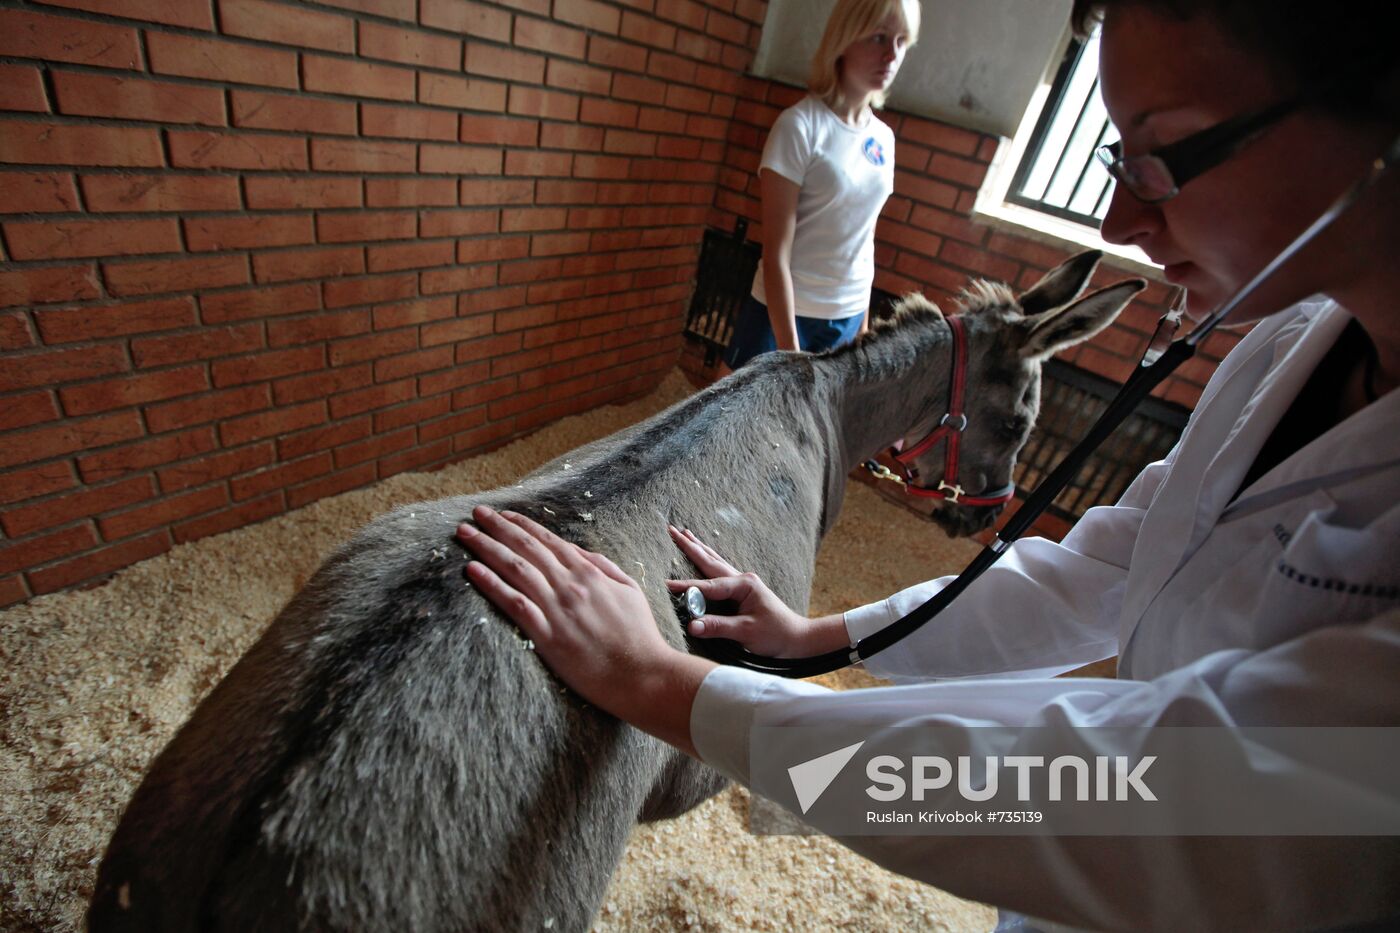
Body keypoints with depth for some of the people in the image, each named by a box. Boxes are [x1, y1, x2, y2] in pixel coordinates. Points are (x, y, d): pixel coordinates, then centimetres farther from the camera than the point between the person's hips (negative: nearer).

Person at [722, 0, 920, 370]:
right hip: (783, 313, -5)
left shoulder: (883, 138, 6)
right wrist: (790, 353, -19)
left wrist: (863, 326, 13)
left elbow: (863, 239, 13)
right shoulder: (800, 125, -12)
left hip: (848, 317, 6)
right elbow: (776, 253, -16)